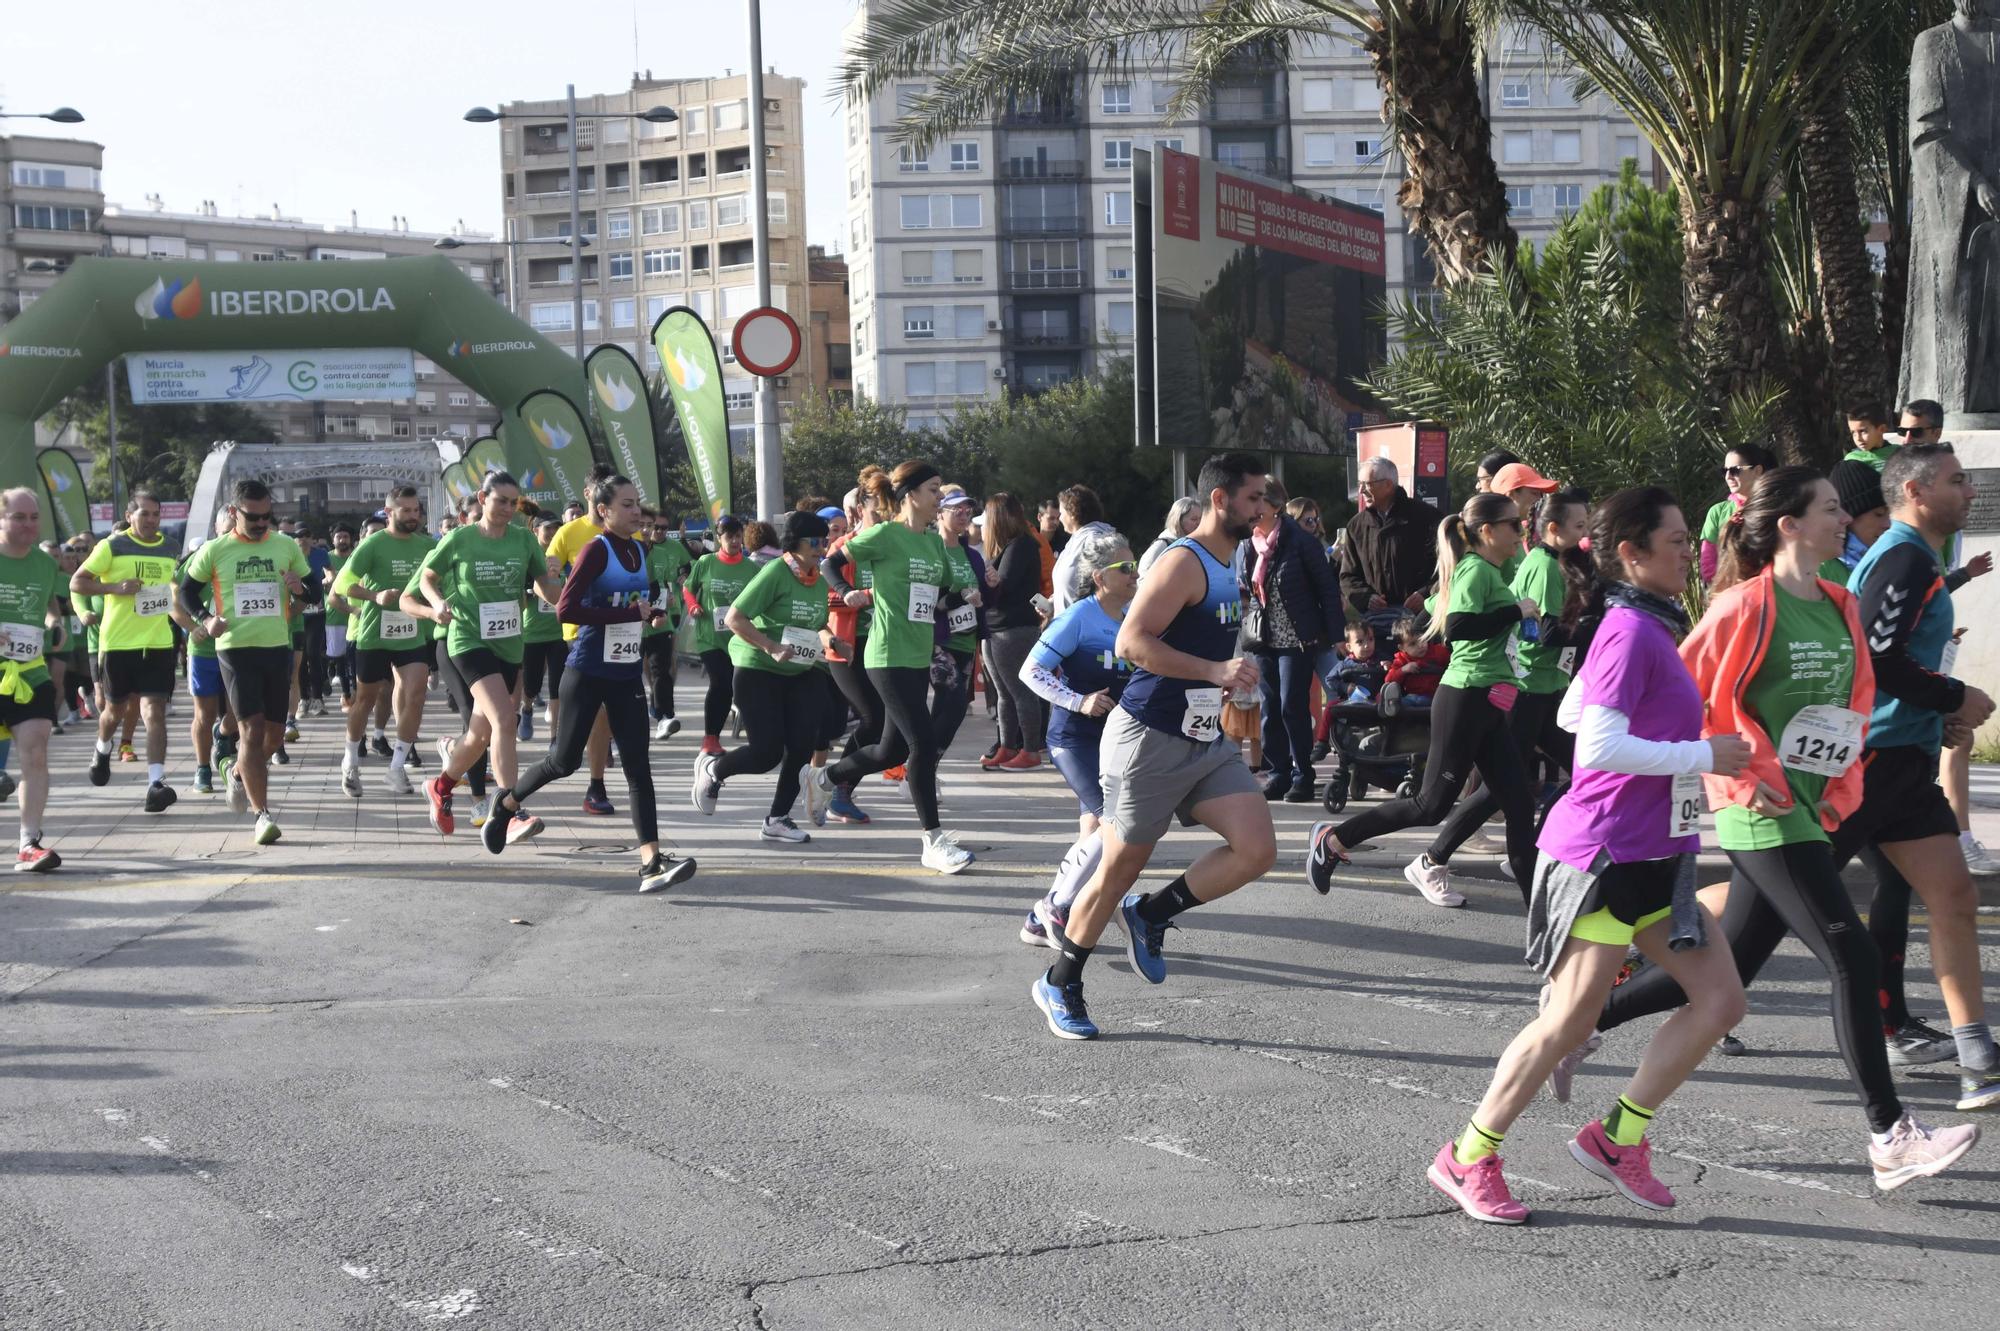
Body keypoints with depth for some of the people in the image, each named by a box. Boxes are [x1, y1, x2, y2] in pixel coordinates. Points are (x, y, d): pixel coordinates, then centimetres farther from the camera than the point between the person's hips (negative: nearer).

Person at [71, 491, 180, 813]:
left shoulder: (168, 550, 9)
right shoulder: (112, 547, -4)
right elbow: (76, 583, -4)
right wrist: (115, 587, -18)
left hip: (158, 642, 2)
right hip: (119, 642, -2)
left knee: (155, 711, -10)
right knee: (116, 708, 16)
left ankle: (156, 783, -17)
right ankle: (103, 751, 48)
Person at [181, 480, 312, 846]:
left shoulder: (287, 546, 6)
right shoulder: (214, 551, 0)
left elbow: (315, 593, 13)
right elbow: (187, 591, 11)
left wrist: (300, 588, -11)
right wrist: (205, 618, -8)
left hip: (278, 647, 3)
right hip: (236, 648, -3)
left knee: (275, 733, 11)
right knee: (252, 729, -11)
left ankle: (239, 771, 42)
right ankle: (263, 814, -11)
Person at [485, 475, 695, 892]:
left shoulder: (638, 551, 8)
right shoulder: (596, 551, -13)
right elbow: (567, 609, -24)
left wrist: (651, 612, 4)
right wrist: (630, 614, -23)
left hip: (626, 674, 6)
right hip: (588, 673, -6)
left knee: (638, 766, -4)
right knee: (566, 759, 5)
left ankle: (651, 862, -11)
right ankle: (507, 801, 33)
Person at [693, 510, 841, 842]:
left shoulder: (819, 582, 6)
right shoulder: (775, 572, -17)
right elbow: (734, 618, -19)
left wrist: (827, 638, -1)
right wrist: (772, 648, -26)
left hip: (800, 672, 7)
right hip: (758, 671, -7)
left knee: (801, 746, -5)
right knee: (767, 752, -8)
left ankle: (778, 818, 8)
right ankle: (712, 769, 23)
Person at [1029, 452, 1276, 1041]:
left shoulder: (1227, 568, 14)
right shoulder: (1184, 563, -15)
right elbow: (1131, 641, -25)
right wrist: (1214, 671, -29)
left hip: (1205, 743, 8)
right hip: (1149, 738, -8)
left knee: (1257, 849, -8)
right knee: (1118, 870, 2)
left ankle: (1151, 914, 11)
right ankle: (1058, 986, 20)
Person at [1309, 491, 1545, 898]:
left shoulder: (1490, 572, 15)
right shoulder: (1477, 570, -13)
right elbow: (1458, 627, -28)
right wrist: (1517, 611, -22)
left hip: (1486, 706, 9)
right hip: (1465, 700, -9)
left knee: (1518, 803, 5)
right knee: (1433, 804, -3)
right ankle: (1332, 841, 8)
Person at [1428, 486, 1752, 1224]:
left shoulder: (1647, 627, 14)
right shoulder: (1631, 631, -16)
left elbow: (1572, 713, 21)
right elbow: (1599, 745, -25)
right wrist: (1702, 756, -18)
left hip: (1654, 855, 10)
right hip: (1604, 852, -10)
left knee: (1719, 1001, 5)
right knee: (1570, 1018, -5)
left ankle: (1618, 1137, 13)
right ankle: (1468, 1158, 8)